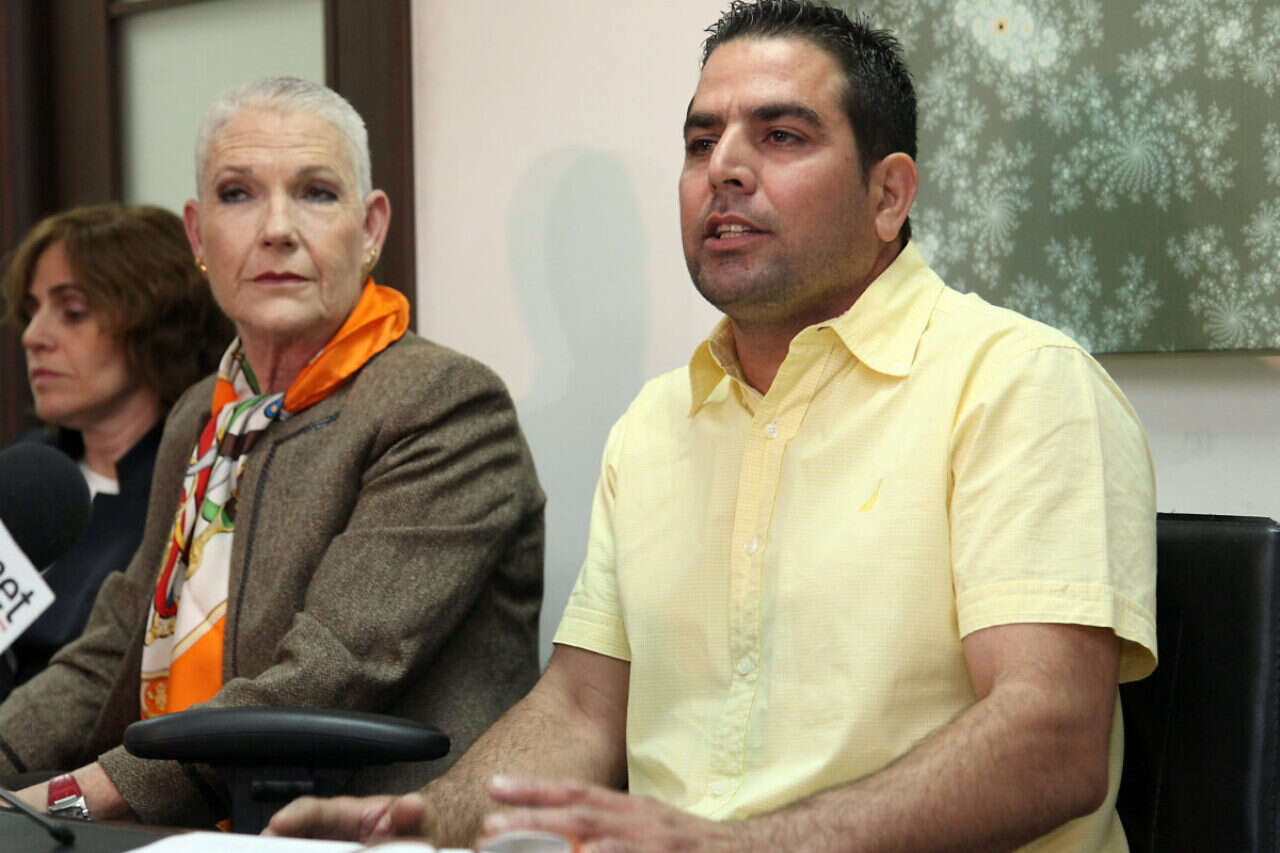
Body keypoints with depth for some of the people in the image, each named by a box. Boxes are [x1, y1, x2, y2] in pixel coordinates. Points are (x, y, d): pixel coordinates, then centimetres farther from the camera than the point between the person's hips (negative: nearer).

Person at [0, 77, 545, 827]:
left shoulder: (448, 406, -7)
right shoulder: (199, 418, 18)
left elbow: (334, 674, -16)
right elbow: (114, 653, 19)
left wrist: (80, 793, -20)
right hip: (178, 834, 7)